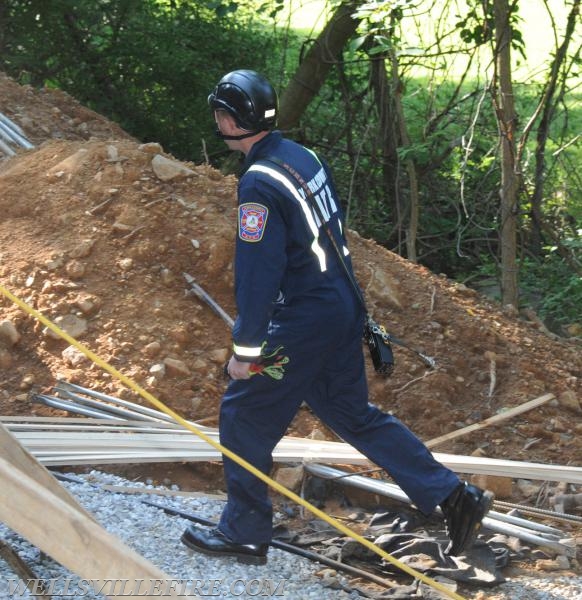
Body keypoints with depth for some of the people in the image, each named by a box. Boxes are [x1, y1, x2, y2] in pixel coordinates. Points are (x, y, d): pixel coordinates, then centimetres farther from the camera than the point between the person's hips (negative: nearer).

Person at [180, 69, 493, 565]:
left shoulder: (260, 182, -20)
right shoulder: (303, 155, 8)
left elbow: (257, 272, -21)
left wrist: (245, 348, -15)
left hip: (301, 322, -9)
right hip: (343, 308, 9)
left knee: (243, 415, 6)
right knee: (353, 413, 17)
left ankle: (244, 534, 16)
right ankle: (455, 497, 15)